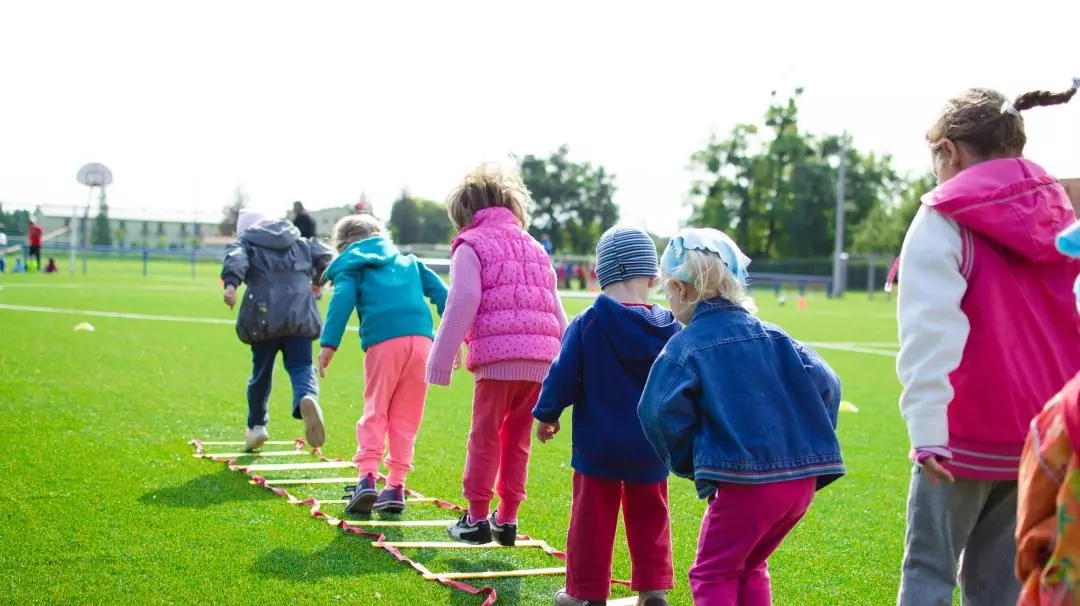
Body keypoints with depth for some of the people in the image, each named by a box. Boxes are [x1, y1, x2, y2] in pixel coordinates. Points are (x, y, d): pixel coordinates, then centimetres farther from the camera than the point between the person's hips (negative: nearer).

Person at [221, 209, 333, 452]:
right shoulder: (301, 243, 23)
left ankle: (256, 426, 22)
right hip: (300, 316, 1)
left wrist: (230, 283, -27)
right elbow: (325, 256, 14)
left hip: (264, 316, -1)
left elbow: (235, 258, -8)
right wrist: (317, 280, 33)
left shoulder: (246, 243, 14)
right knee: (301, 367, -4)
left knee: (261, 372, 14)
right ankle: (308, 399, -37)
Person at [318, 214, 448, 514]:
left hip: (383, 342, -3)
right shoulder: (408, 261, 30)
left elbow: (342, 300, -1)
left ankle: (367, 477, -9)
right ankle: (396, 486, 8)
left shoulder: (351, 267, 18)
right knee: (406, 417, 10)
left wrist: (329, 344, -8)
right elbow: (440, 292, 21)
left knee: (375, 412, 6)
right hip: (421, 338, 3)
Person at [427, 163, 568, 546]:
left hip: (497, 357, -6)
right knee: (517, 441, 13)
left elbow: (462, 306, -7)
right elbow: (556, 311, 22)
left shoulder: (471, 246, 4)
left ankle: (477, 518, 7)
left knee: (485, 438, 4)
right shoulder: (534, 248, 24)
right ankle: (507, 519, 16)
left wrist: (441, 362, -5)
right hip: (540, 359, 6)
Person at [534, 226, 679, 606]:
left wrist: (546, 414, 7)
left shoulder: (587, 324, -13)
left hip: (598, 445, -3)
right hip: (650, 447, 3)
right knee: (649, 518, 15)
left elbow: (563, 376, -9)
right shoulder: (669, 329, -4)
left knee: (592, 519, 6)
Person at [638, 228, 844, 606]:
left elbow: (662, 414, -14)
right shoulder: (772, 336, 12)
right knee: (750, 566, 25)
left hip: (744, 482, -6)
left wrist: (690, 464, 2)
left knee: (713, 574, 9)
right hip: (802, 479, 6)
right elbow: (824, 385, 5)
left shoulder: (685, 347, -3)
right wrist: (810, 445, 14)